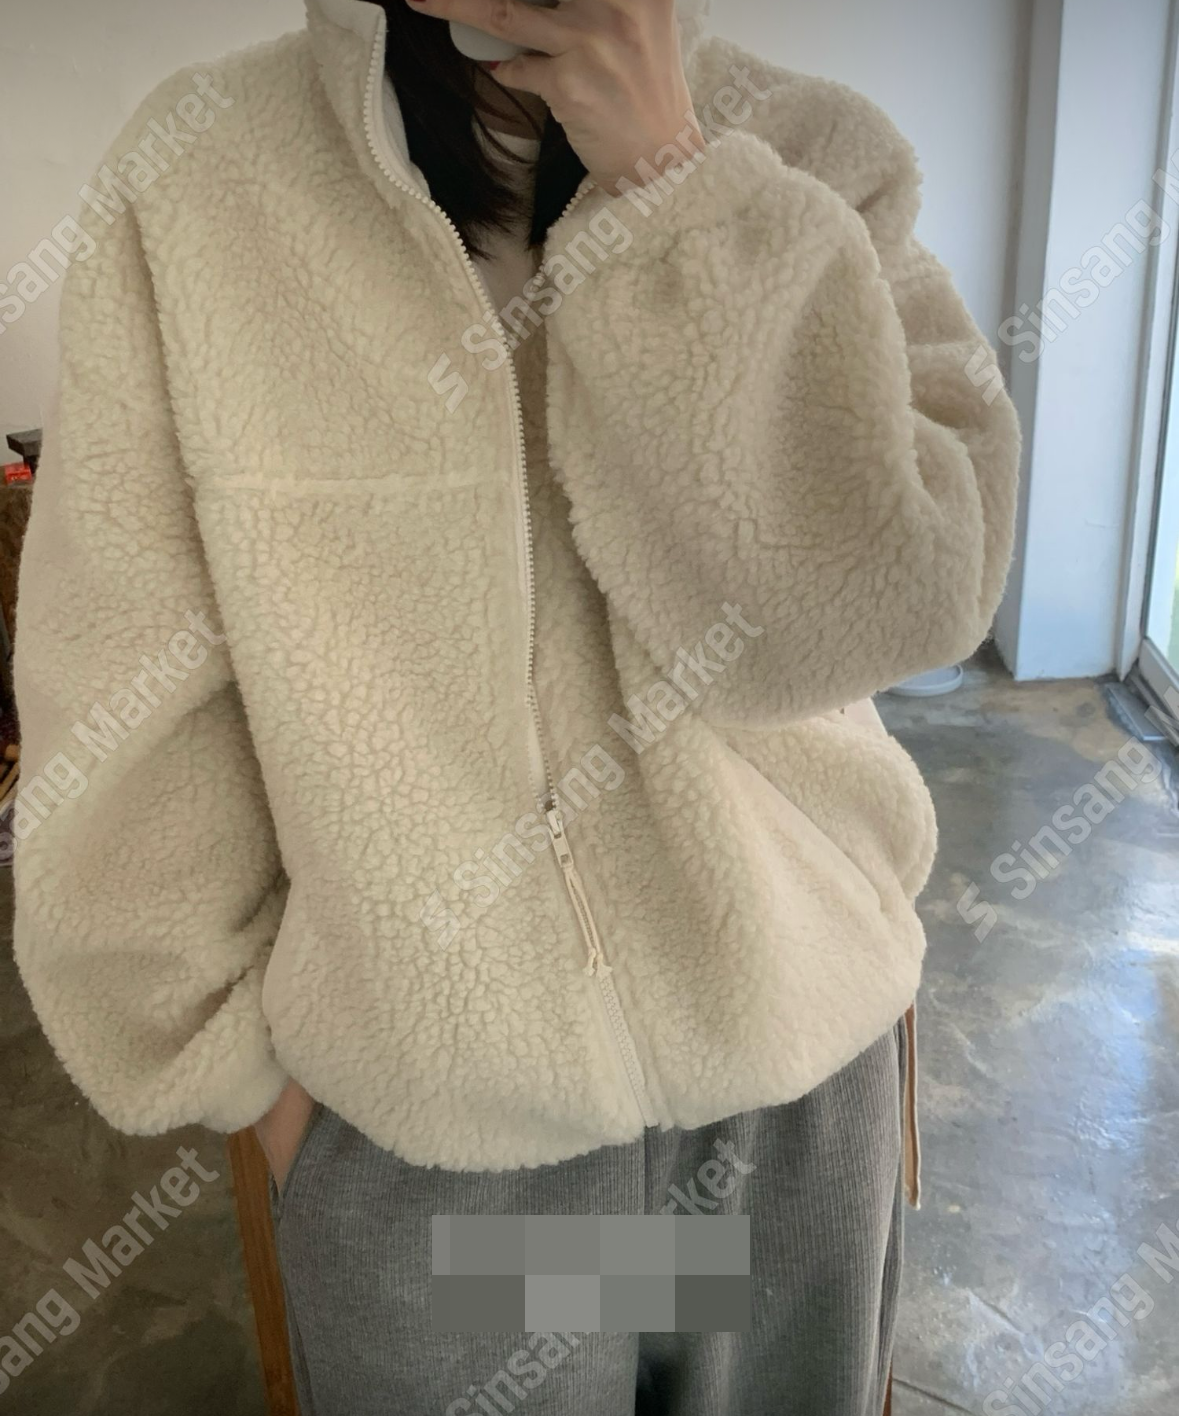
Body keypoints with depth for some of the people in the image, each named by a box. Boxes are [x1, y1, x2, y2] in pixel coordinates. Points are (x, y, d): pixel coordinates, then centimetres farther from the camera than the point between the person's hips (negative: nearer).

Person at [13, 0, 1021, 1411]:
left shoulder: (815, 161, -8)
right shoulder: (199, 174, -12)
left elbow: (889, 606, -21)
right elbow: (132, 713, -7)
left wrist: (670, 184, -23)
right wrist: (242, 1058, 1)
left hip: (797, 1066, 2)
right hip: (418, 1119, -1)